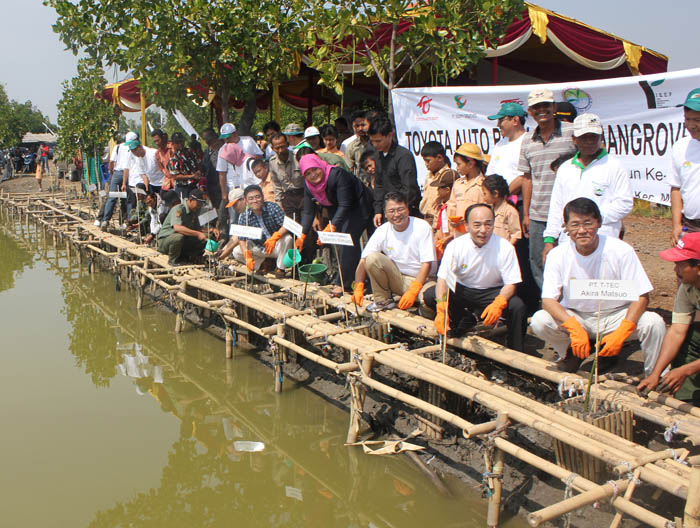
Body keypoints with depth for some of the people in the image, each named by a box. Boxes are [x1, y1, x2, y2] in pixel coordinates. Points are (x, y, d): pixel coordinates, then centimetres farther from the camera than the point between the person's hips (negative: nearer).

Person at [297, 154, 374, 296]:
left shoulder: (336, 175, -30)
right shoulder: (308, 185, -8)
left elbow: (345, 205, -32)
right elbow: (308, 212, -4)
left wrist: (332, 226, -39)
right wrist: (302, 235, -11)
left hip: (357, 206, -7)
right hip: (337, 211, 7)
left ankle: (342, 283, -11)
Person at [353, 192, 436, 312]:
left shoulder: (423, 227, -12)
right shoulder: (382, 231, -4)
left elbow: (426, 263, -14)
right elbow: (363, 261, -6)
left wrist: (412, 291, -24)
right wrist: (358, 287, -21)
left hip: (421, 280, -4)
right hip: (396, 279, 4)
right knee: (372, 258, -21)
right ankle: (383, 300, -5)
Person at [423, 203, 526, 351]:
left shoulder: (505, 248, -18)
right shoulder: (455, 245, -16)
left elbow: (510, 284, -16)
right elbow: (442, 279, -19)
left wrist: (498, 304, -39)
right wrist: (441, 311, -37)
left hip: (492, 292, -1)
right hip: (462, 290, 2)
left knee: (517, 306, -30)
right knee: (429, 296, -21)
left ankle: (516, 353, -7)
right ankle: (466, 321, 3)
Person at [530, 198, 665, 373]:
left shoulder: (621, 250, -15)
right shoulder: (557, 255, -12)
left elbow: (641, 296, -14)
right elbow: (548, 300, -16)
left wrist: (620, 333, -29)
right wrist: (574, 327, -35)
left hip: (616, 315, -1)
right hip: (575, 317, 1)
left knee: (654, 323, -29)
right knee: (539, 321, -26)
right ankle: (571, 353, 6)